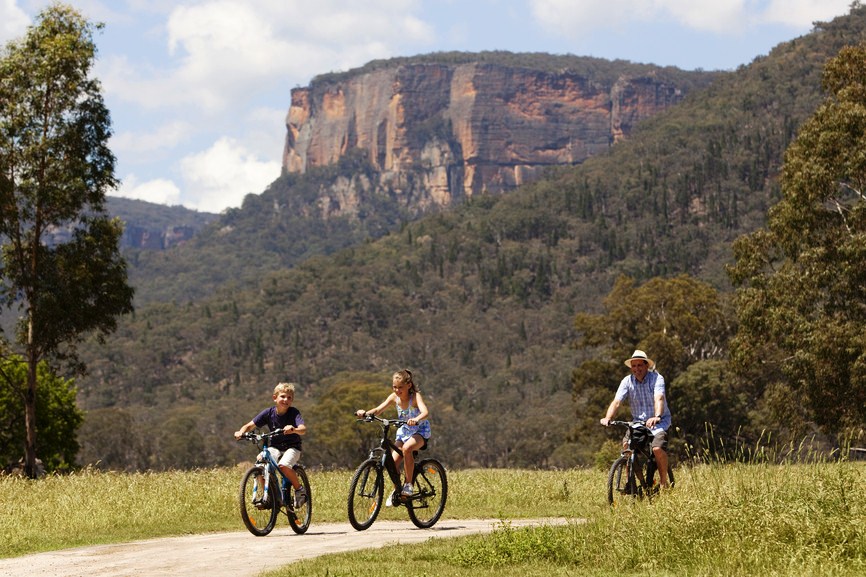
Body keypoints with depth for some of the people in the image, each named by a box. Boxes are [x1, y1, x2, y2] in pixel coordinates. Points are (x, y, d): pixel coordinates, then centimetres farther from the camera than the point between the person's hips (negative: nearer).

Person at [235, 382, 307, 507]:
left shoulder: (294, 413, -12)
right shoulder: (268, 412, -4)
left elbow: (303, 429, -28)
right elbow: (250, 425, -5)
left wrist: (294, 429, -52)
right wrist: (241, 432, -27)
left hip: (292, 447, -3)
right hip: (275, 447, 3)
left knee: (283, 465, -33)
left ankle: (300, 489, -7)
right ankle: (266, 494, -9)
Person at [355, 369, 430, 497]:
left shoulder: (415, 396, -23)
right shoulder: (394, 397, -9)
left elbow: (425, 412, -41)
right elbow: (378, 409, -16)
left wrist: (416, 419, -62)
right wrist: (365, 413, -37)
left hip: (420, 430, -5)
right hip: (404, 431, 5)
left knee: (406, 448, -36)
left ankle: (408, 484, -21)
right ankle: (397, 490, 16)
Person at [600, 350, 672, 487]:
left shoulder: (656, 378, -13)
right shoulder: (627, 381, -3)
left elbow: (659, 399, -30)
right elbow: (616, 402, -13)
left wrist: (657, 417, -49)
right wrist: (608, 418, -32)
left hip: (659, 422, -4)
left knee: (658, 448, -27)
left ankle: (663, 481, -8)